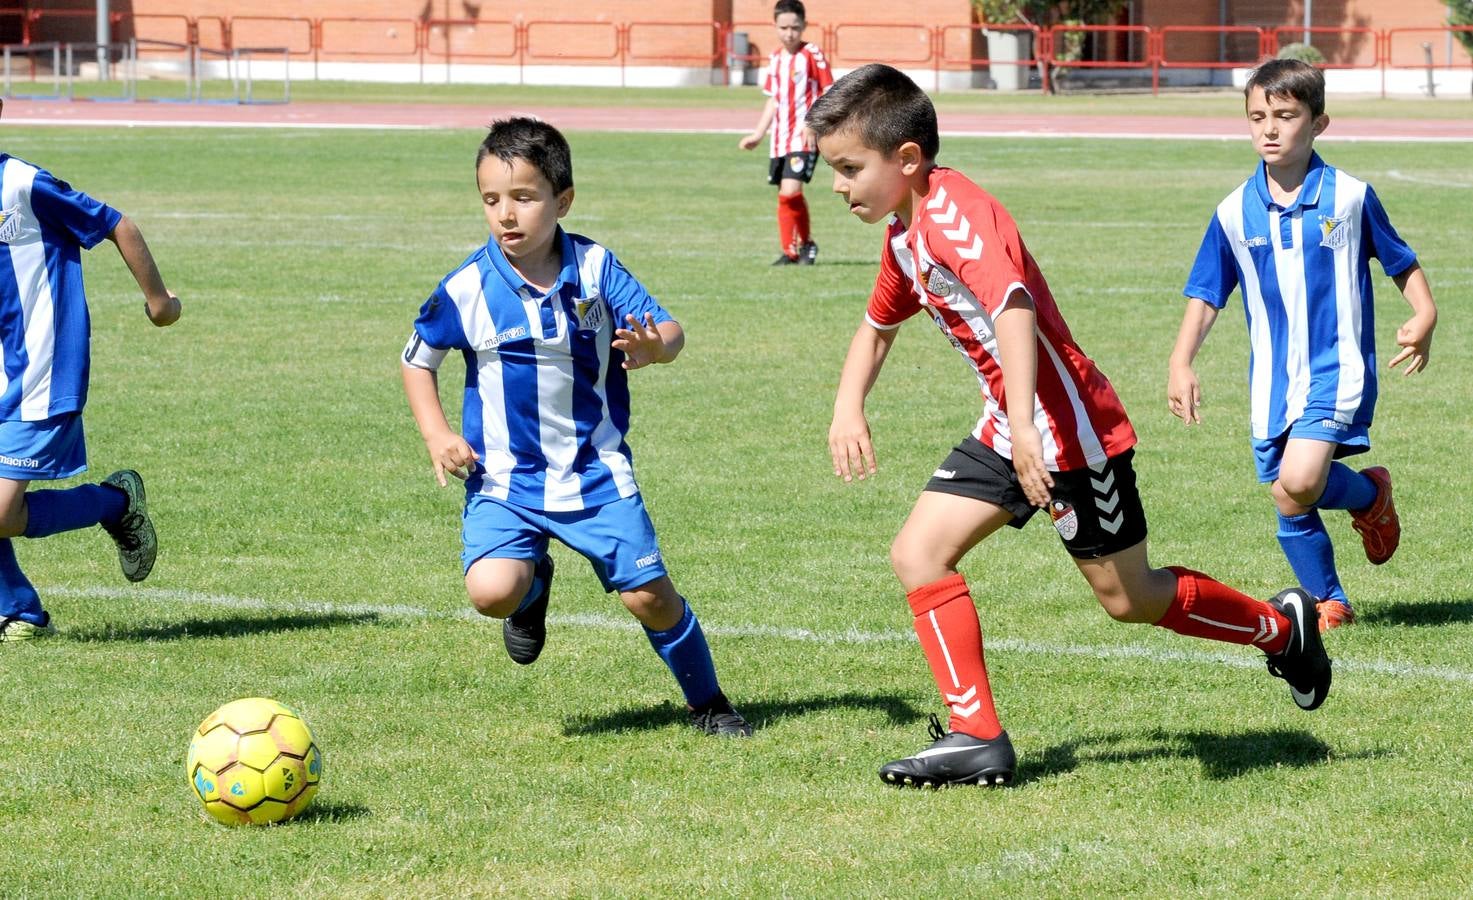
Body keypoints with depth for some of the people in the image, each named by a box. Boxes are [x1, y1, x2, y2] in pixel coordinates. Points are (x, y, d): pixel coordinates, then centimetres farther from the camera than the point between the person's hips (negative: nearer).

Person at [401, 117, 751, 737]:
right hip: (504, 480, -1)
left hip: (595, 472, 1)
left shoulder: (595, 268, -8)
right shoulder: (468, 289, -10)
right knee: (491, 590, -23)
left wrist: (656, 348, -34)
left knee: (649, 594, -2)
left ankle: (708, 705, 23)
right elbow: (417, 361, 5)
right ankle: (534, 585, 16)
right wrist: (437, 436, -8)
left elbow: (669, 329, -9)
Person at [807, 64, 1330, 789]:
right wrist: (848, 408, 11)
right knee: (917, 553, -4)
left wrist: (1025, 427, -49)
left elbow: (1012, 305, -40)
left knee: (1130, 599, 5)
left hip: (1068, 429, -9)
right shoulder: (904, 231, 8)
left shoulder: (954, 213, -24)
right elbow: (879, 326, 27)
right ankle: (977, 738, -3)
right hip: (1005, 429, 9)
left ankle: (1282, 628, 28)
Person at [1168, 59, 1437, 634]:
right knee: (1289, 507, 4)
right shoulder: (1236, 213, 2)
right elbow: (1205, 296, 7)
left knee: (1300, 481, -24)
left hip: (1336, 370, -4)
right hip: (1273, 380, 4)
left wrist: (1424, 315, -9)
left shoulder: (1349, 197, -4)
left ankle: (1370, 494, 8)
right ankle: (1329, 604, 25)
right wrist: (1181, 363, -6)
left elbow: (1402, 262, 8)